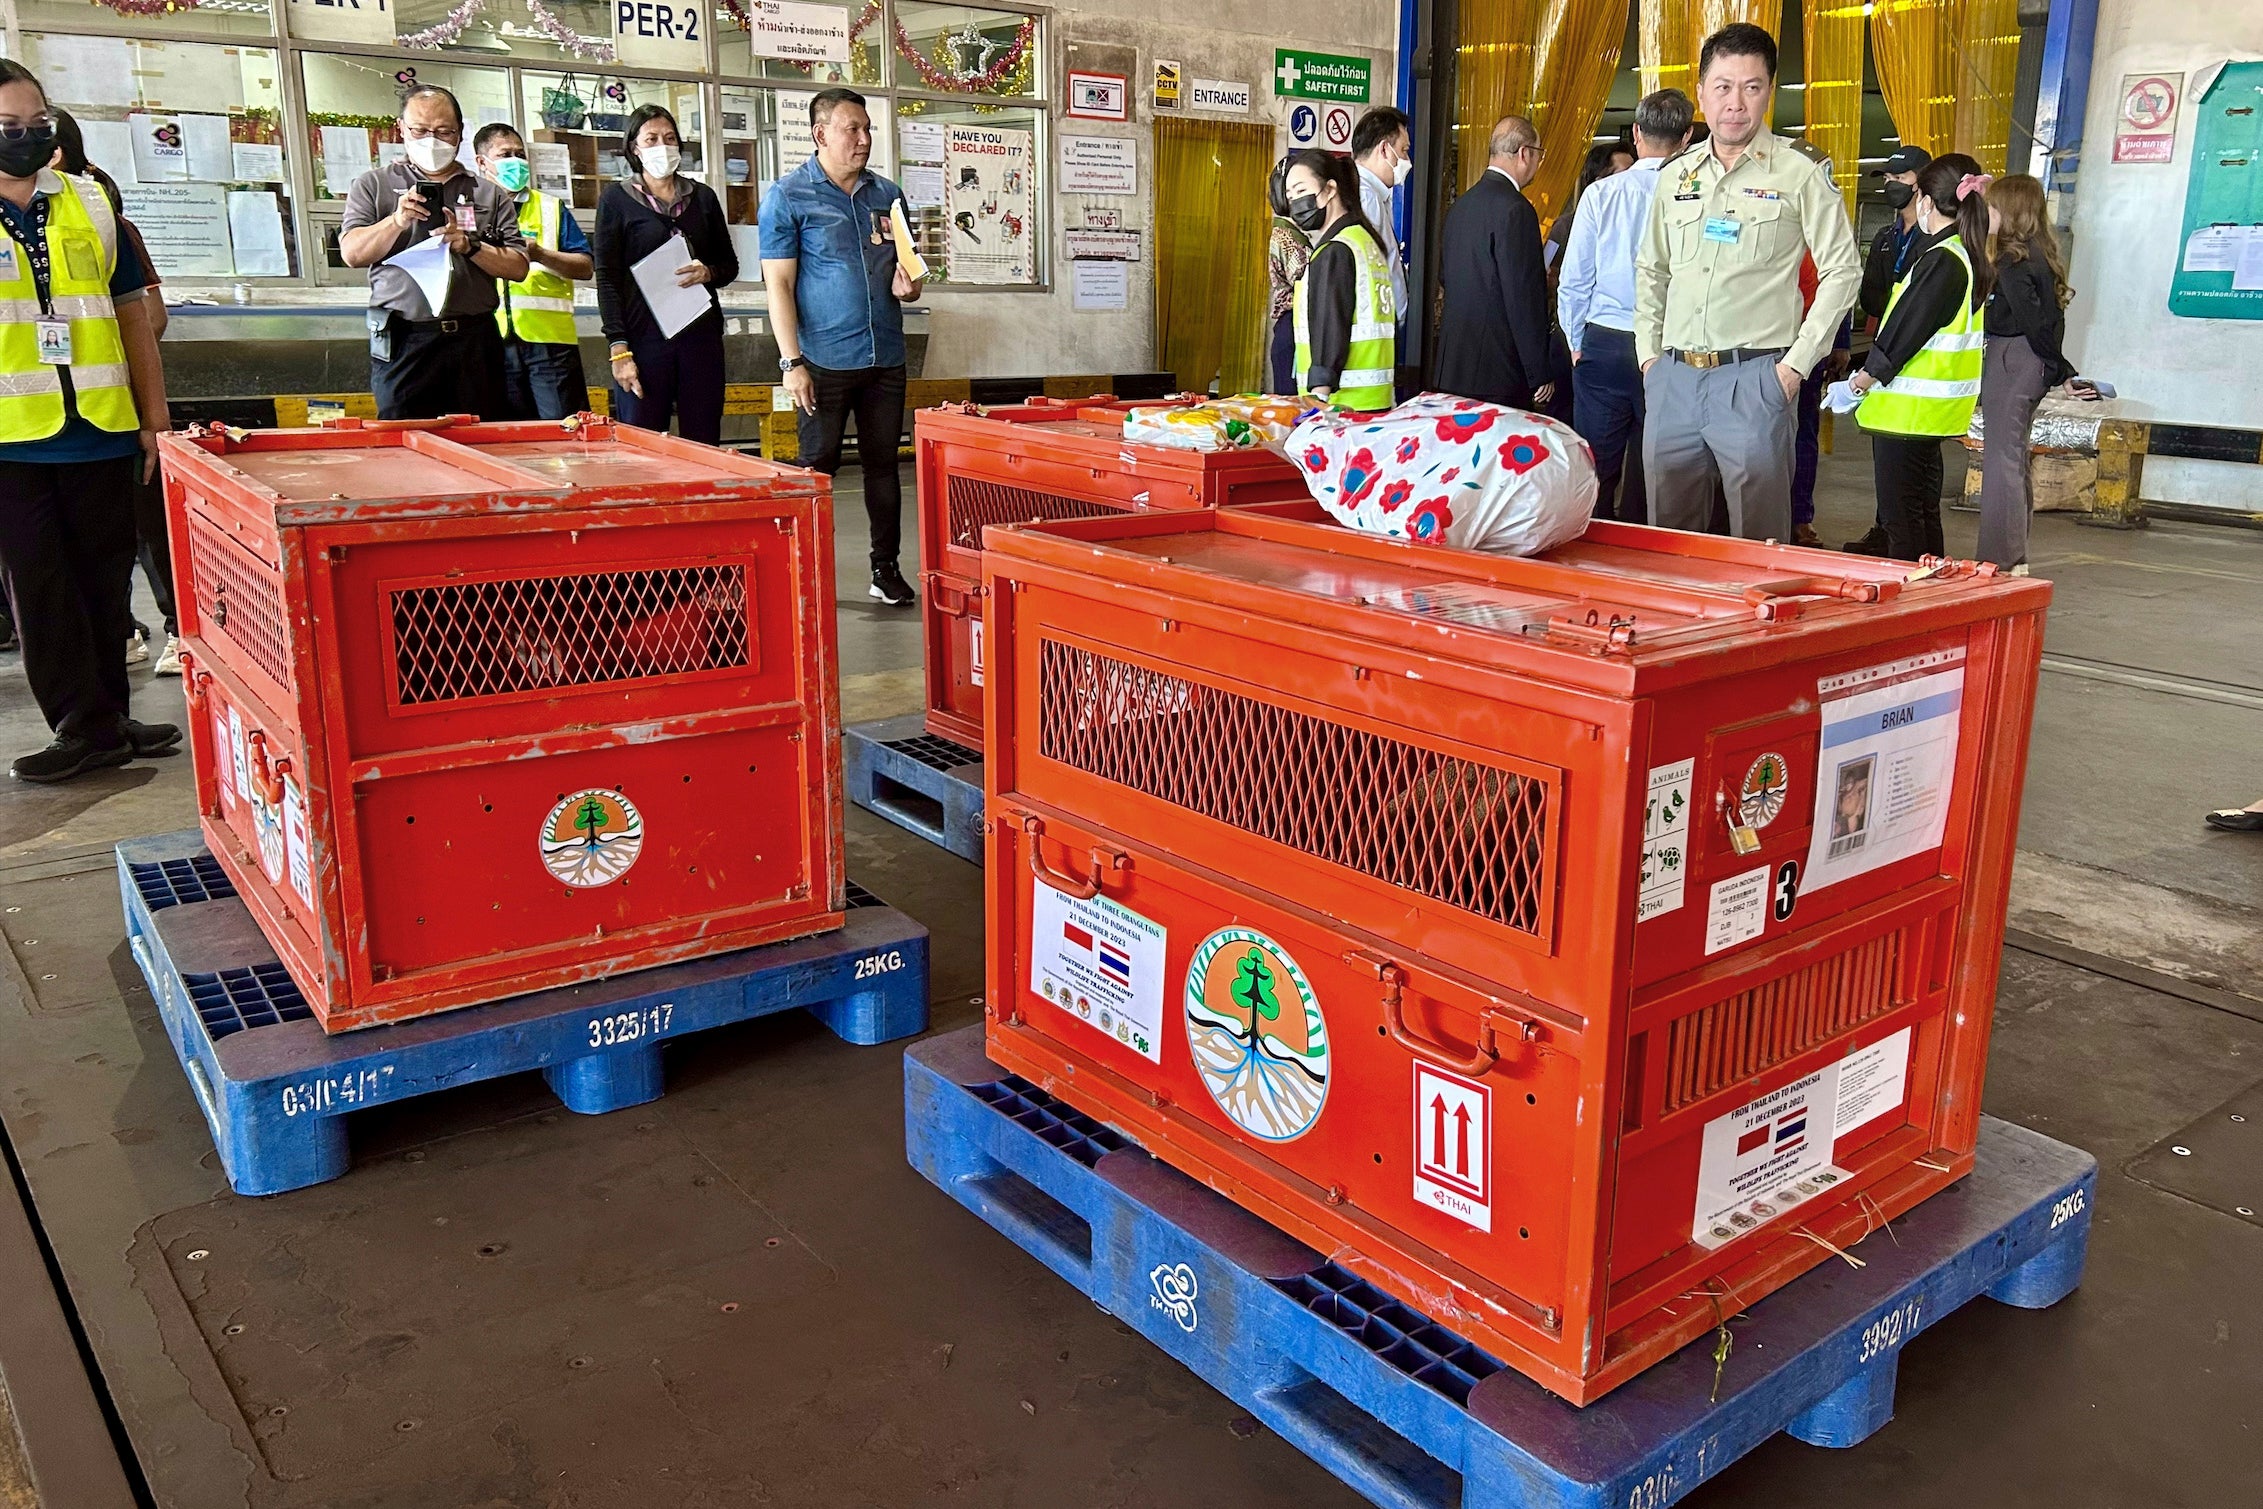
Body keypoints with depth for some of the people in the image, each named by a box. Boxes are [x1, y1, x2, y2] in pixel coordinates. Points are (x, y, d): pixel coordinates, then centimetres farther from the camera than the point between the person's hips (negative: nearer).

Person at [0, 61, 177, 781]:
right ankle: (91, 727, 11)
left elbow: (132, 316, 12)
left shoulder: (91, 205, 9)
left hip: (101, 431, 1)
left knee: (104, 583, 8)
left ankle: (103, 722, 20)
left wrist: (154, 419, 8)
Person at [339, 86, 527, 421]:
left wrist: (470, 245, -9)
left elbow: (518, 267, 7)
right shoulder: (374, 185, 13)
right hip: (403, 341, -1)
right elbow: (352, 253, 2)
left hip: (473, 340, 1)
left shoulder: (489, 193, 14)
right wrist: (397, 221, -12)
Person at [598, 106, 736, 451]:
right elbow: (607, 277, 1)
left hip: (701, 335, 3)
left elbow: (730, 264, 19)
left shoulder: (702, 196, 15)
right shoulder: (616, 199, 6)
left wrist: (708, 273, -6)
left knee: (704, 445, 0)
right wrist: (618, 349, -9)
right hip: (644, 337, -3)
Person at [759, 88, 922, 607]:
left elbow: (903, 266, 22)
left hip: (885, 357, 5)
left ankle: (886, 568, 19)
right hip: (825, 360, -4)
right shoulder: (789, 196, -3)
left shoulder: (887, 194, 11)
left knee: (883, 463, 9)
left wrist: (906, 286, -4)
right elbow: (779, 282, -7)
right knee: (818, 467, 2)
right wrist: (791, 361, -14)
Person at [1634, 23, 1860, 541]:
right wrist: (1648, 353, 11)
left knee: (1757, 543, -2)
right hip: (1671, 377, 4)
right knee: (1668, 538, 9)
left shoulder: (1799, 176, 0)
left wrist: (1798, 362, -6)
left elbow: (1842, 272, 0)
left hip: (1754, 378, -4)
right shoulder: (1674, 177, 13)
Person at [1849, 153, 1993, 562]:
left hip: (1908, 408, -10)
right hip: (1937, 410, 10)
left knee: (1901, 516, -4)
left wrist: (1869, 374, -5)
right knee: (1924, 509, 18)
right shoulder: (1972, 259, 11)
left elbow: (1907, 328, -17)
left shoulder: (1941, 260, -17)